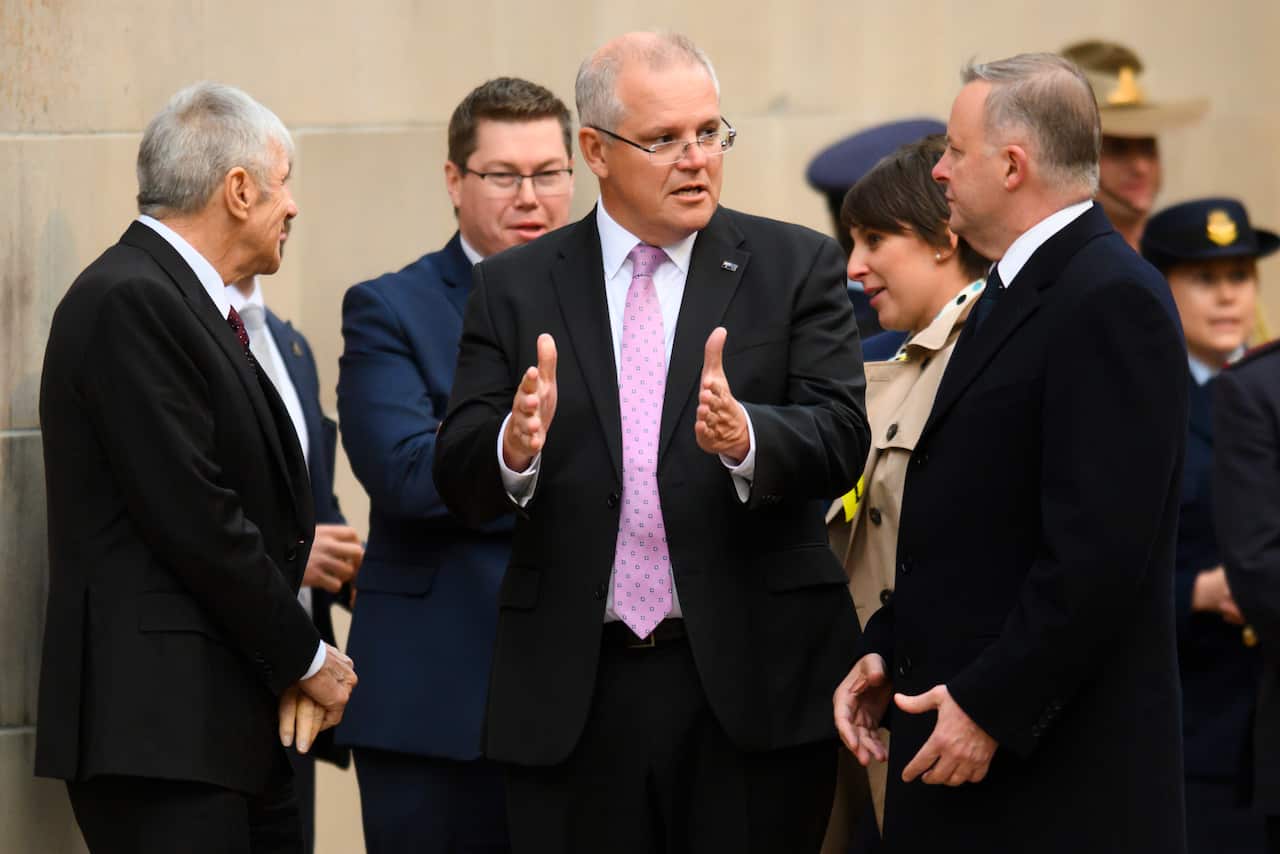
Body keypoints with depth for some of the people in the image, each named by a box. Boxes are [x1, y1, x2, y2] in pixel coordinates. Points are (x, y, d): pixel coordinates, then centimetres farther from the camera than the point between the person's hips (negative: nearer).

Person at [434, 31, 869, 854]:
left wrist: (746, 438, -29)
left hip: (754, 687, -1)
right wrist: (514, 447, -23)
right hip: (572, 694, 1)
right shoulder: (516, 288, 7)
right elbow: (460, 477, 1)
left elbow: (840, 440, -7)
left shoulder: (796, 267, 4)